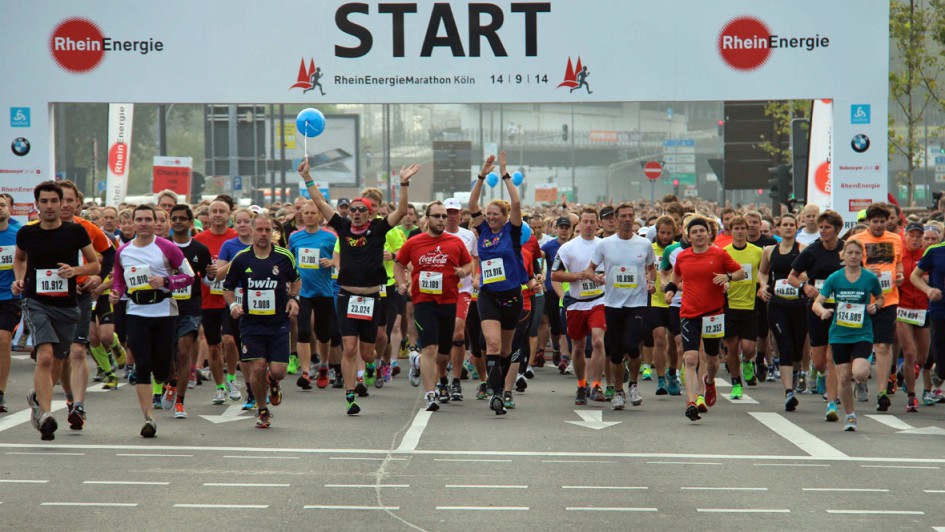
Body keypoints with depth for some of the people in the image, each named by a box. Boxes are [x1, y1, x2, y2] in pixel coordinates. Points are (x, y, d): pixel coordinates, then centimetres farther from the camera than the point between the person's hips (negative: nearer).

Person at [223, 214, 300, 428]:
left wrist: (293, 298, 1)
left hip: (279, 323, 0)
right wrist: (233, 305, -7)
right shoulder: (241, 259, -2)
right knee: (257, 369, -9)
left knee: (278, 371, -7)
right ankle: (262, 411, 15)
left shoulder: (284, 256, -1)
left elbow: (296, 280, 18)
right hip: (251, 323, 0)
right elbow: (228, 287, 11)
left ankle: (274, 383, 33)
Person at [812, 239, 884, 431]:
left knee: (858, 373, -22)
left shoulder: (870, 278, -1)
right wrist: (823, 311, -26)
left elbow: (881, 298, 16)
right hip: (839, 335, 1)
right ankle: (850, 417, 19)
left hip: (863, 334, -1)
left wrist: (875, 306, -6)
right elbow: (816, 303, -4)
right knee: (843, 379, 0)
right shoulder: (834, 278, -1)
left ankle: (865, 367, 16)